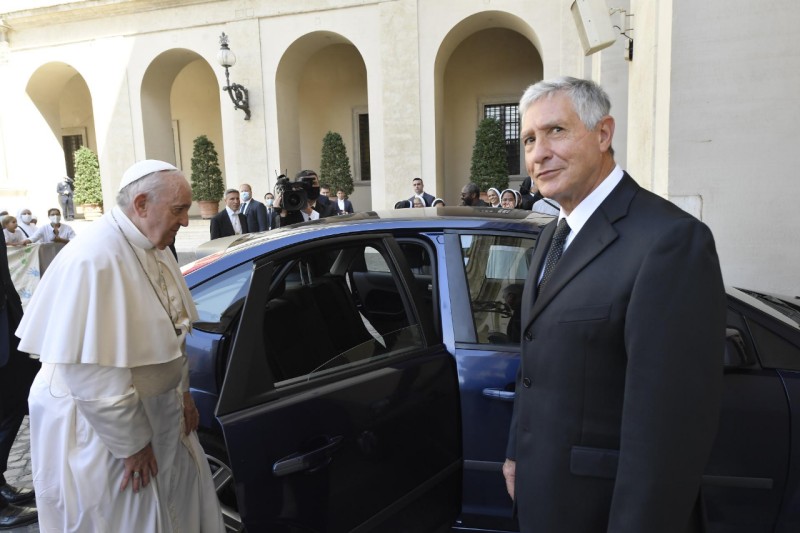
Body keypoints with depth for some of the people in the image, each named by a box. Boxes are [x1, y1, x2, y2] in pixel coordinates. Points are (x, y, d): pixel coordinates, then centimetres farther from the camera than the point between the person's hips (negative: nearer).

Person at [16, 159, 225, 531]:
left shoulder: (155, 248, 1)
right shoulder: (94, 260, -27)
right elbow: (92, 371, -27)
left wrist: (183, 391, 12)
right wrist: (130, 443, -19)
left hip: (157, 412, 8)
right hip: (102, 427, -8)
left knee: (179, 503, 18)